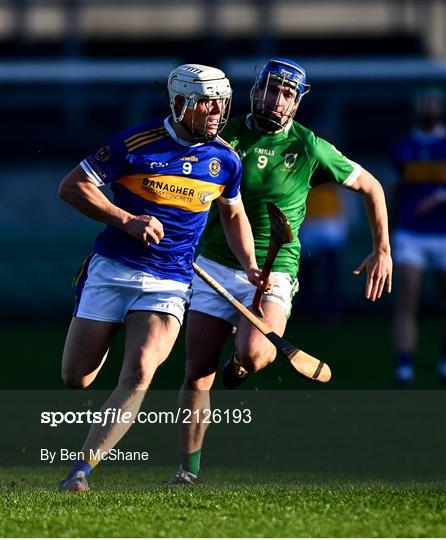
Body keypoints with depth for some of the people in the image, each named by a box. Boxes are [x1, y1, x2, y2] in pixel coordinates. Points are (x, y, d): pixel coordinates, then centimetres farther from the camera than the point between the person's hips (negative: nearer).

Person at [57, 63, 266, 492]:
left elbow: (233, 215, 21)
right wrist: (127, 220, -15)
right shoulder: (135, 144, -9)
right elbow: (71, 186, -5)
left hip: (169, 284, 1)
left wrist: (249, 265, 6)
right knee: (75, 379, -1)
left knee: (139, 373, -21)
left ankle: (82, 467, -18)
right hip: (111, 270, -1)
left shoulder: (225, 160, 3)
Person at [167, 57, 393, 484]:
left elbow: (371, 187, 7)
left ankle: (239, 364, 9)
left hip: (272, 274, -2)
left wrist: (382, 251, 5)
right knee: (197, 376, -3)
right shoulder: (226, 136, 0)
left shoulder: (309, 148, -3)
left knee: (253, 354, -28)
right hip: (215, 268, 2)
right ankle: (189, 466, 10)